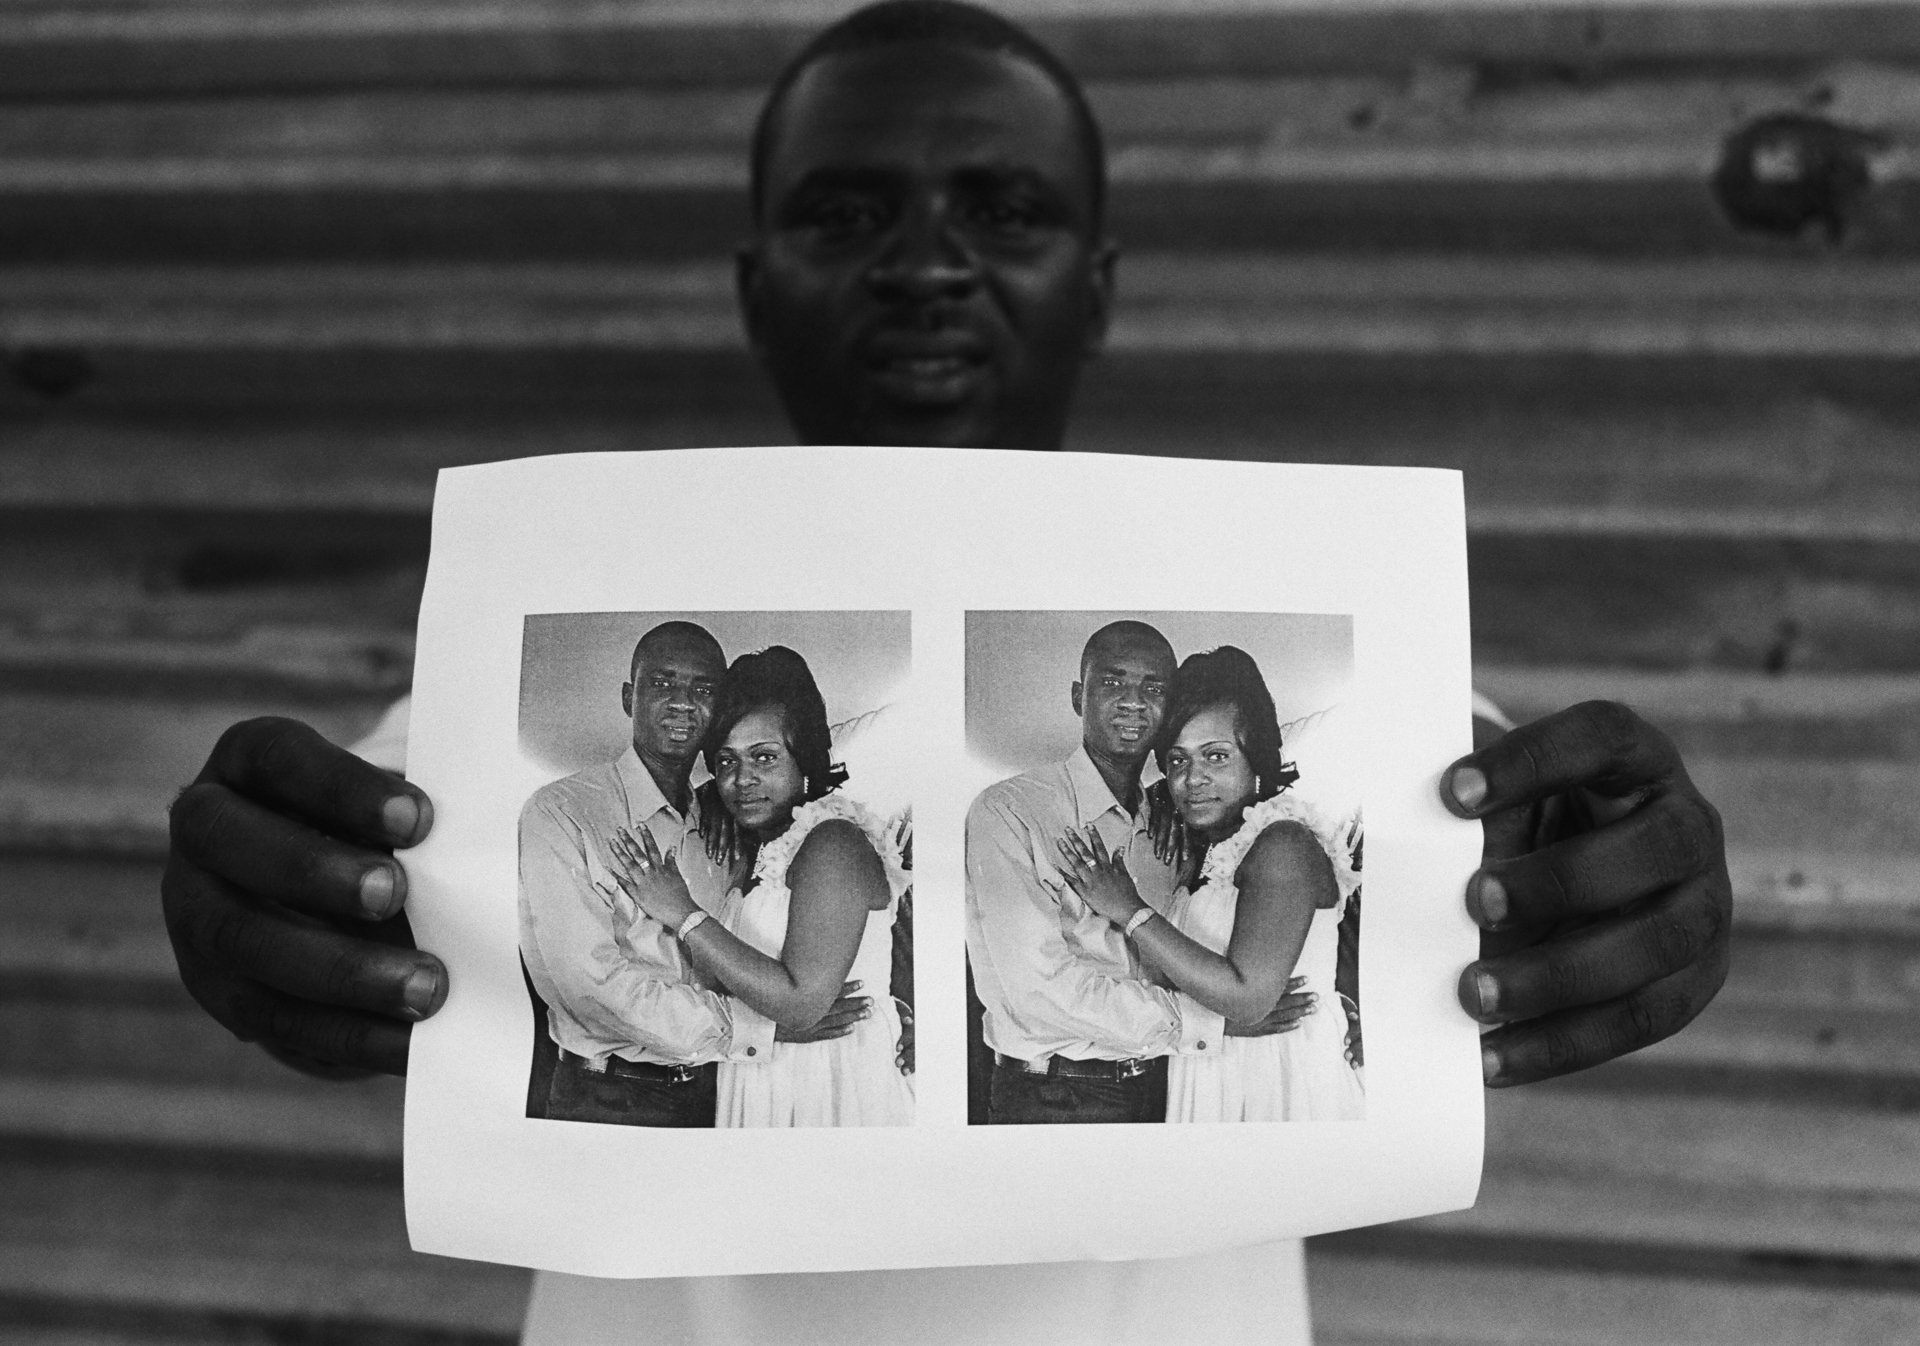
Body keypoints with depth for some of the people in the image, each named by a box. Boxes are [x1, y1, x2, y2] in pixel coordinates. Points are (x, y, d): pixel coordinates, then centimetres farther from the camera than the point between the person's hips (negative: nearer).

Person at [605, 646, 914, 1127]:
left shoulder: (833, 844, -17)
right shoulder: (758, 849, 11)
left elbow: (801, 1005, -25)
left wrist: (685, 916, -21)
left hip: (830, 1094, -8)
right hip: (760, 1090, 8)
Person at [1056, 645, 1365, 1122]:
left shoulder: (1283, 845, -15)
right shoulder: (1205, 851, 11)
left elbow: (1245, 994, -23)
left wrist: (1131, 912, -18)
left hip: (1284, 1085, -8)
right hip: (1208, 1085, 8)